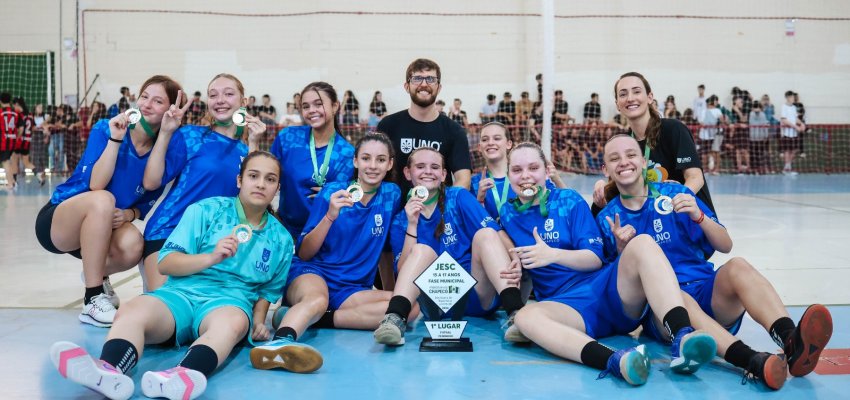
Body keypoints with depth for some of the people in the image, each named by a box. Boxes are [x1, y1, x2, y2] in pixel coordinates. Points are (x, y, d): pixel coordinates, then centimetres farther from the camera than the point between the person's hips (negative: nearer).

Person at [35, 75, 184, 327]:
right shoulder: (106, 129, -15)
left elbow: (148, 204, 1)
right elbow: (95, 184, -27)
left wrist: (130, 214, -19)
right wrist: (115, 138, -32)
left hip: (99, 228, 3)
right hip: (57, 221, -3)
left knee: (133, 246, -31)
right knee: (102, 199, -36)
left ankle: (97, 275, 8)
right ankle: (92, 300, -27)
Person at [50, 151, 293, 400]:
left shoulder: (281, 239, 15)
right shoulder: (206, 210, 7)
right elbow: (165, 263, 2)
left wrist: (258, 321, 5)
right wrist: (211, 257, -13)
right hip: (181, 293, 1)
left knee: (234, 321, -39)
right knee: (132, 311, -32)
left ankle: (187, 375, -67)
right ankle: (109, 371, -63)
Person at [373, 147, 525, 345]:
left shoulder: (459, 197, 5)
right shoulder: (401, 221, 10)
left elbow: (495, 236, -7)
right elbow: (404, 273, -1)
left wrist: (515, 264, -27)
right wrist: (412, 225, -10)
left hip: (479, 295, 0)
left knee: (485, 232, -23)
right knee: (422, 249, -22)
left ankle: (515, 314, -41)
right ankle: (396, 318, -41)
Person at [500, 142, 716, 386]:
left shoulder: (568, 200, 9)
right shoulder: (508, 214, 14)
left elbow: (595, 258, 1)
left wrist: (553, 254, -15)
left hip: (607, 286, 0)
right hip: (567, 304, 0)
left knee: (642, 243, -28)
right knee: (524, 316, -35)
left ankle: (682, 337, -47)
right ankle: (614, 361, -59)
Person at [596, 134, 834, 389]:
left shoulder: (673, 193, 7)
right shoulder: (607, 219, 7)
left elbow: (725, 246, 5)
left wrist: (698, 216, -14)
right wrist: (622, 250, -14)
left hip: (707, 294, 2)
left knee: (737, 266, -28)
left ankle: (791, 343, -52)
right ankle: (754, 363, -58)